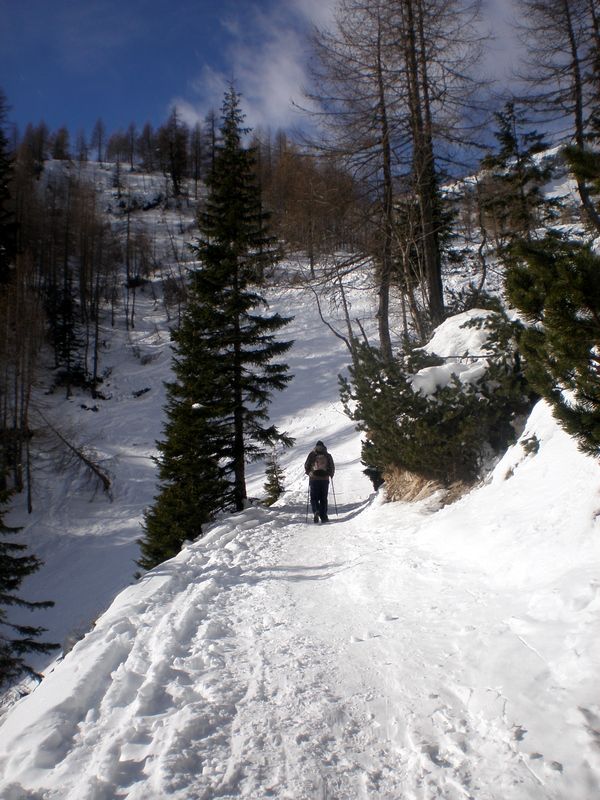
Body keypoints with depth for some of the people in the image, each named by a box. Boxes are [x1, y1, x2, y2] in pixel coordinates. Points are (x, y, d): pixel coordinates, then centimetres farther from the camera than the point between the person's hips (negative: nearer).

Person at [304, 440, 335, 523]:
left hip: (314, 478, -1)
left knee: (314, 498, 6)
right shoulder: (328, 455, 4)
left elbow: (306, 465, 0)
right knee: (323, 499, 8)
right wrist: (331, 475, 23)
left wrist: (309, 473, 17)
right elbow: (332, 467, 5)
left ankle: (316, 511, -20)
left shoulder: (312, 454, 1)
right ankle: (324, 517, 5)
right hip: (325, 479, 1)